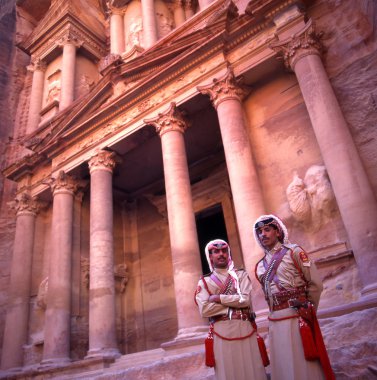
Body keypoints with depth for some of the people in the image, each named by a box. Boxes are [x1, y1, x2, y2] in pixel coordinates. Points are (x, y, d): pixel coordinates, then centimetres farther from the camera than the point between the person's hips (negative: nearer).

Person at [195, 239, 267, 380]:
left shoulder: (241, 275, 9)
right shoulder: (204, 282, 7)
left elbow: (246, 300, -8)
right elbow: (204, 310, -8)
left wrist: (219, 298, -8)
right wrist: (234, 303, -8)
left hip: (245, 329, 1)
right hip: (221, 332, 0)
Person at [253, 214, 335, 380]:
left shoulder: (294, 252, -2)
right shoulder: (260, 266, 12)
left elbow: (315, 284, -2)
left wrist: (306, 311, 5)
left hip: (297, 319, -5)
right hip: (275, 323, 5)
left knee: (304, 366, 2)